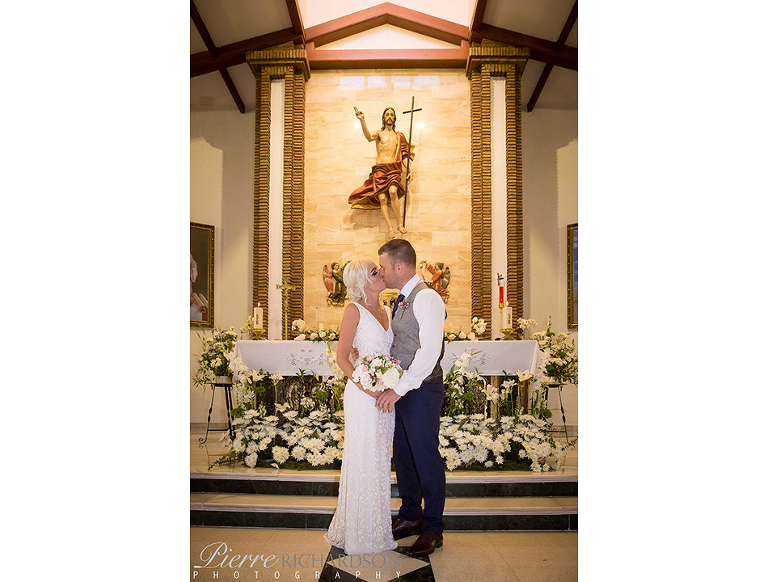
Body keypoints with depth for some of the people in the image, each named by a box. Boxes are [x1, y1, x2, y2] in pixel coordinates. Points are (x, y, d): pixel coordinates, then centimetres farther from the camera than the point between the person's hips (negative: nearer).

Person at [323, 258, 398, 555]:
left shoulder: (387, 311, 11)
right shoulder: (354, 310, -9)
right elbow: (342, 357, -10)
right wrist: (365, 386, -21)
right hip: (363, 395, -7)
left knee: (381, 459, 15)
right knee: (363, 460, 3)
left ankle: (379, 525, 30)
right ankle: (359, 530, 20)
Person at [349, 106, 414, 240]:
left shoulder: (398, 136, 20)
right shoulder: (379, 133, 13)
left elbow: (404, 155, 23)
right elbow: (369, 137, -12)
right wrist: (362, 120, -25)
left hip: (394, 169, 0)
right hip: (380, 169, 0)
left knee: (393, 191, -27)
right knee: (382, 198, -15)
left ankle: (400, 224, -18)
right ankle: (390, 228, -10)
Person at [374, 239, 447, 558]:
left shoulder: (427, 298, -16)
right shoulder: (401, 301, 13)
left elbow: (429, 351, -24)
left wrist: (399, 388, -22)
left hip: (422, 391, -9)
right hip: (400, 390, 9)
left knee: (426, 459, 4)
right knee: (403, 456, 18)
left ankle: (433, 530, 21)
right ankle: (410, 516, 37)